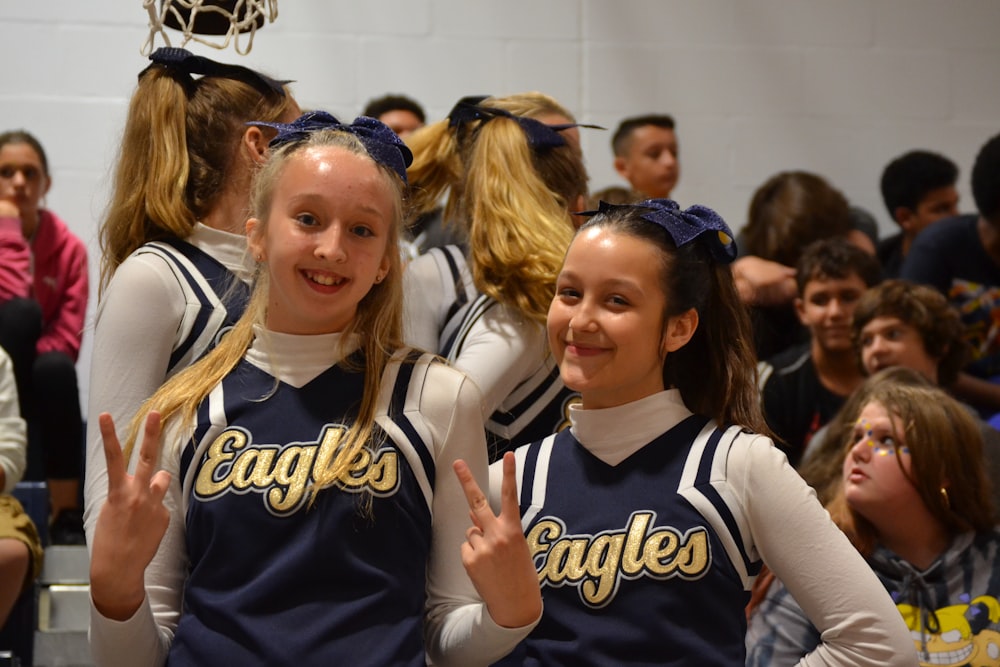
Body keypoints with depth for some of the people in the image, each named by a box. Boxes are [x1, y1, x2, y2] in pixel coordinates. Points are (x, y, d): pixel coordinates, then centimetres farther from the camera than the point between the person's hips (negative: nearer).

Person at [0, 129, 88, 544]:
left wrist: (35, 358, -23)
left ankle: (66, 516, -29)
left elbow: (68, 338, -7)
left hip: (39, 384, 1)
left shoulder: (67, 247, -1)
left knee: (56, 367, -34)